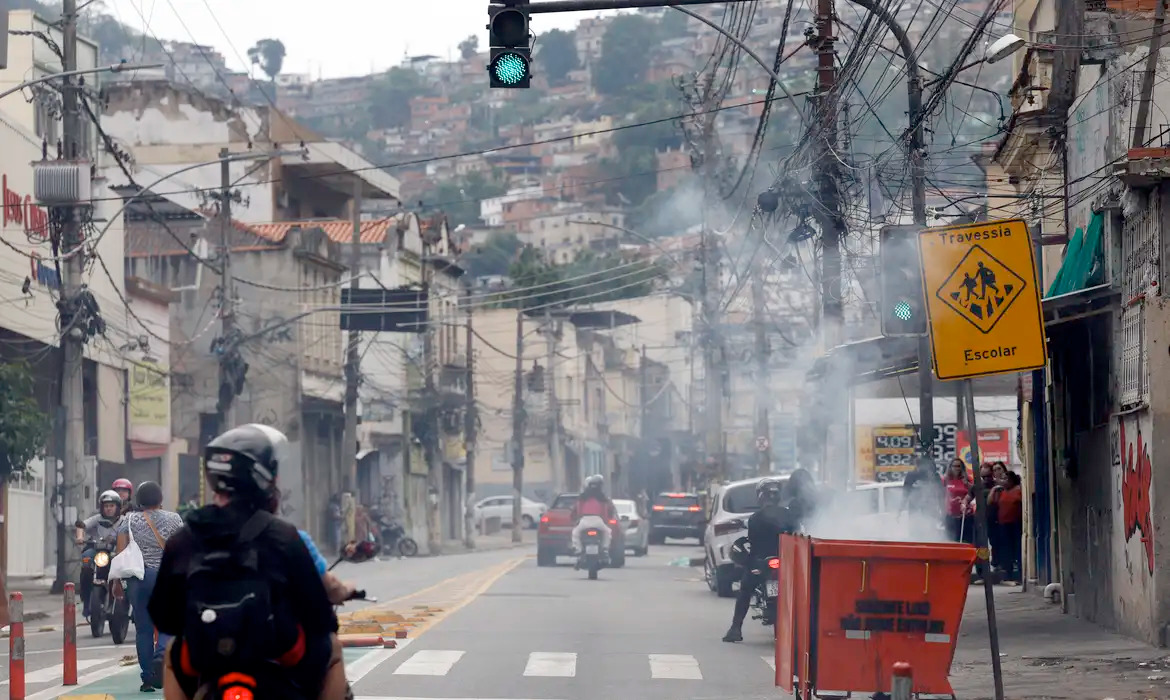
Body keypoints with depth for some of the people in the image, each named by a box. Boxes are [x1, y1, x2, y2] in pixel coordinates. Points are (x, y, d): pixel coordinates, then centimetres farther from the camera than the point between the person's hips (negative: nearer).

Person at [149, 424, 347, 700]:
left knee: (173, 656, 38)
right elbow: (315, 604, -6)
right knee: (331, 648, 30)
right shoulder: (282, 535, -10)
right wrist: (327, 624, 18)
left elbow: (162, 615, 5)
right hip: (279, 656, -2)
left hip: (205, 663, 2)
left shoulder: (181, 541, -2)